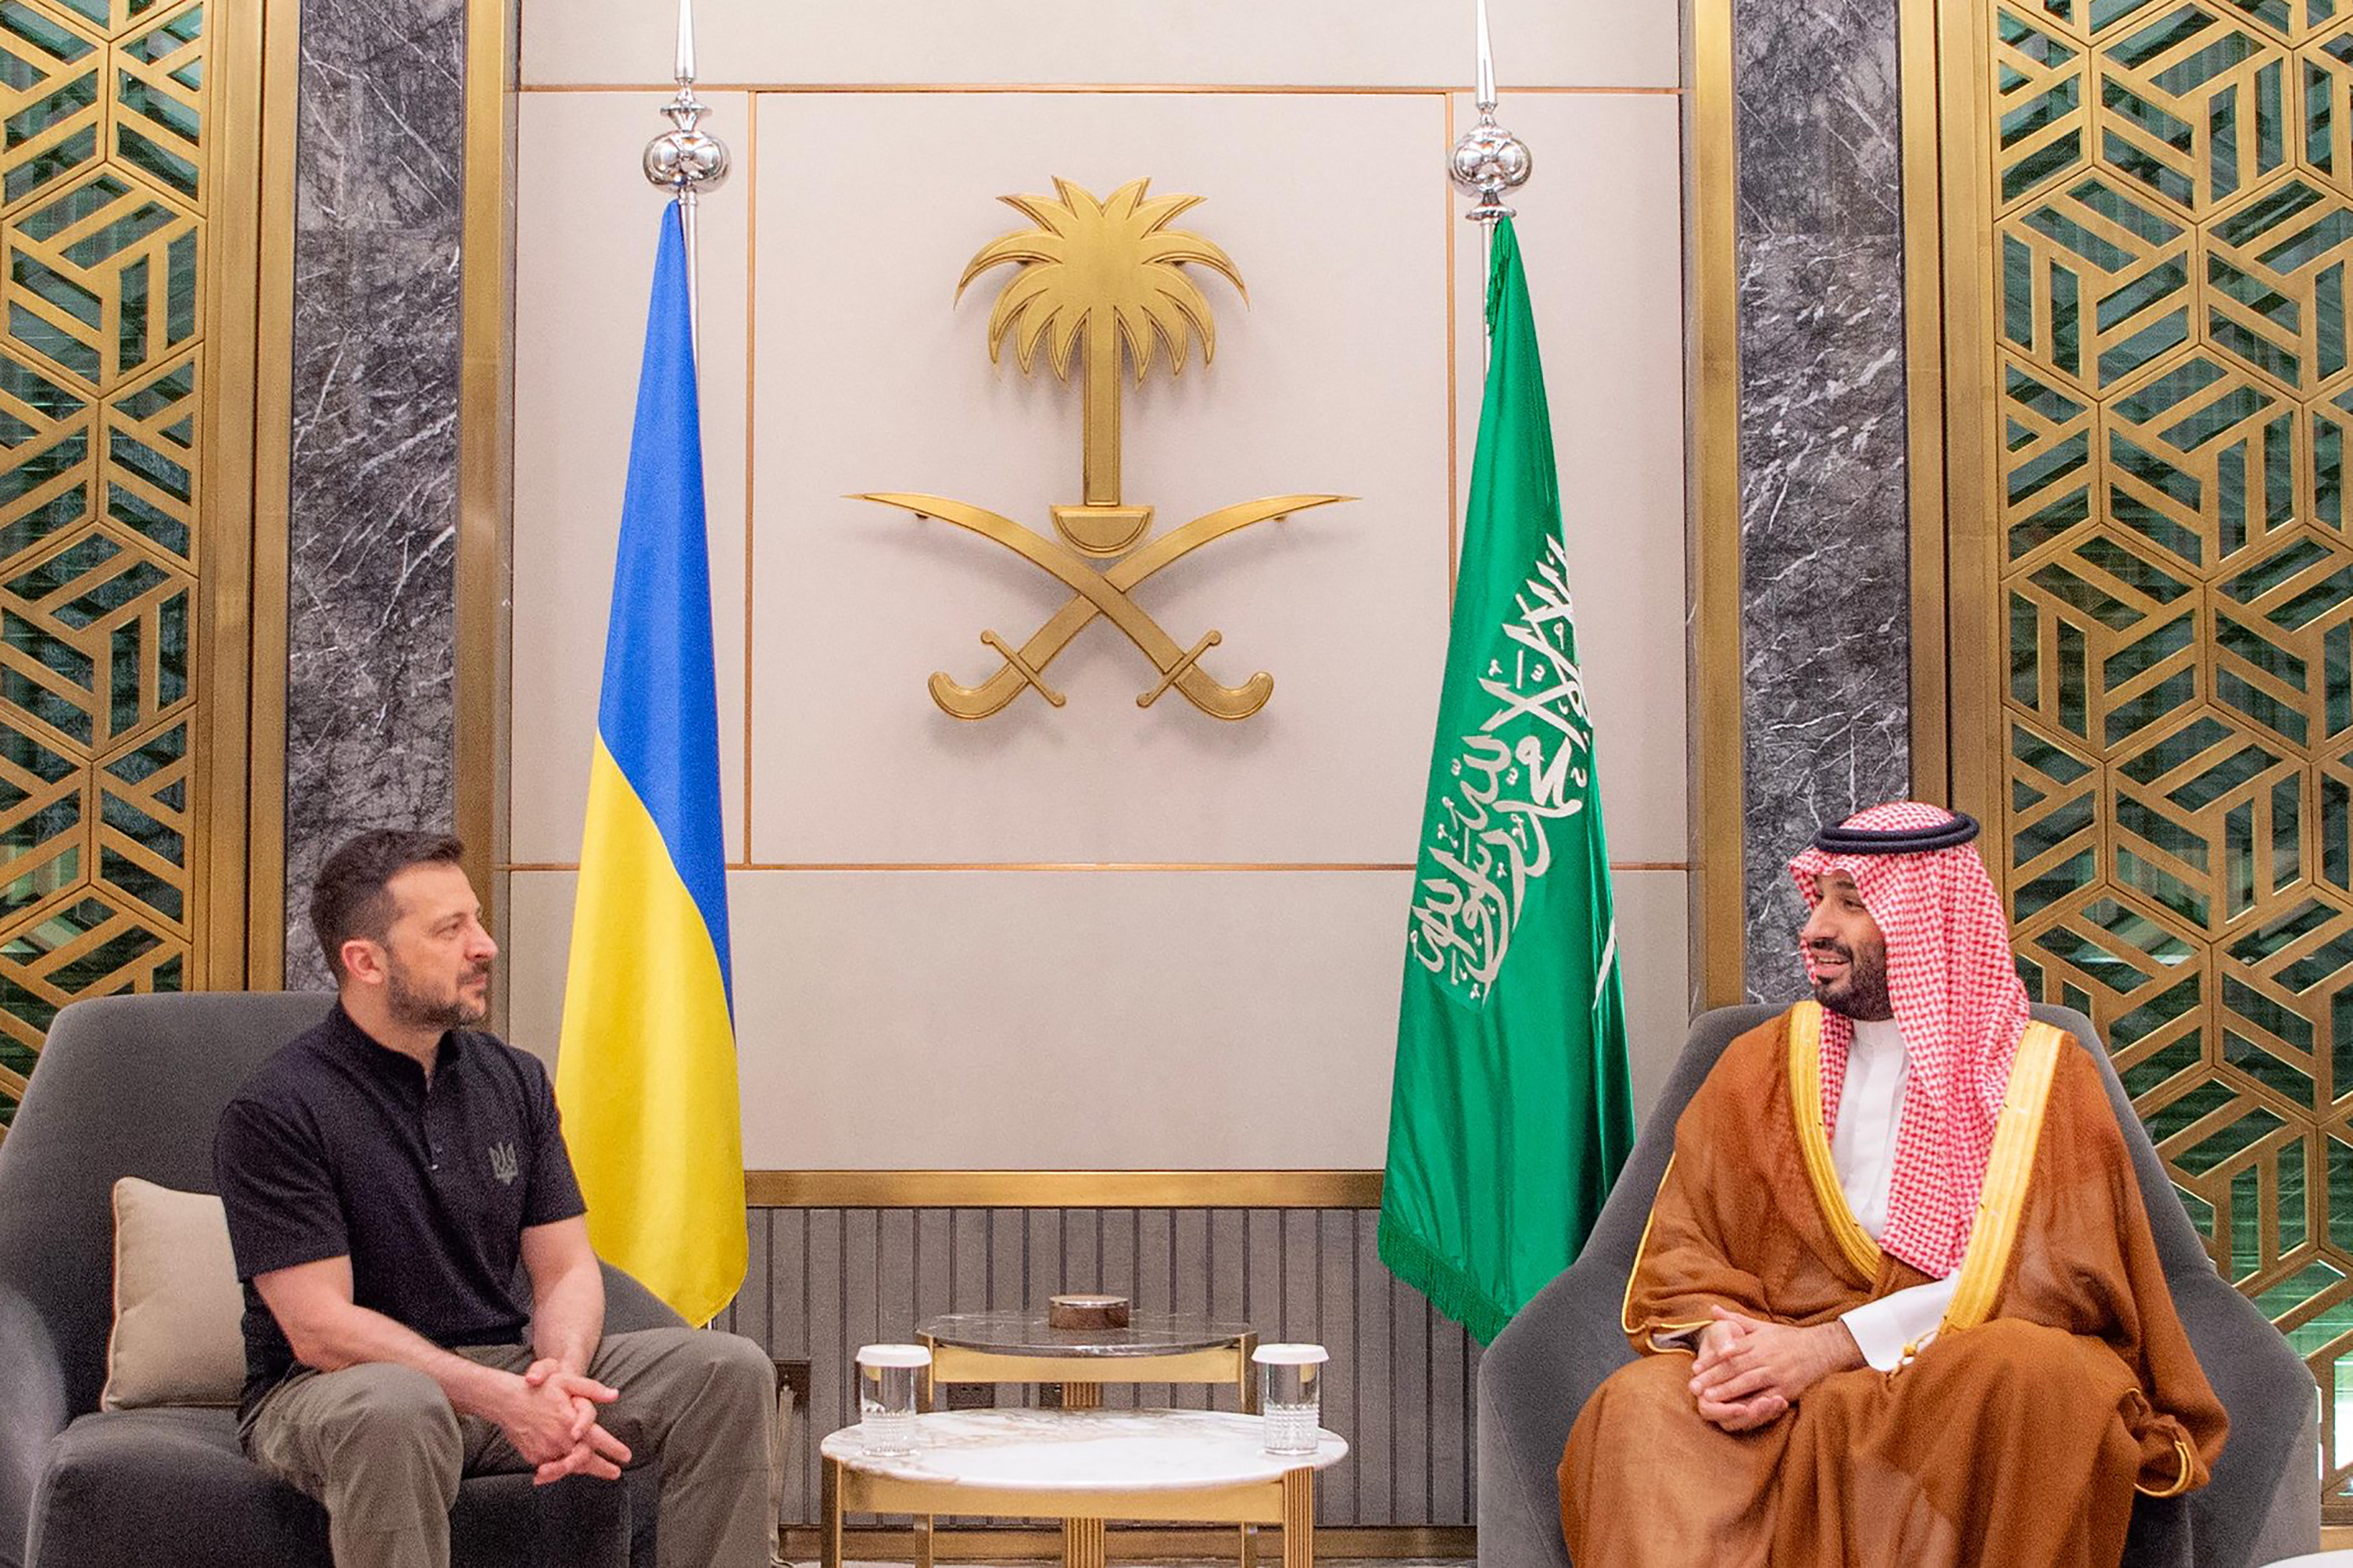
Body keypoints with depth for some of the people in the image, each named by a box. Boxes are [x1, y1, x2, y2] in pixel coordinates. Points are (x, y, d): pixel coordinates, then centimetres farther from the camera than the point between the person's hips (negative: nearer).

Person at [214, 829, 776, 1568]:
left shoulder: (514, 1081, 8)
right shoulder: (272, 1113, -11)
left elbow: (566, 1269, 7)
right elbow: (320, 1329, -17)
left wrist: (561, 1375, -17)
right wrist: (500, 1399, -27)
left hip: (505, 1370, 6)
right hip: (328, 1391, -5)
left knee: (731, 1369, -13)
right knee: (397, 1408, -42)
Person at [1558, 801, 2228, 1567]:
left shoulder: (2044, 1077, 6)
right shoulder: (1760, 1065, 14)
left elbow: (2050, 1277, -7)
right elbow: (1678, 1261, 9)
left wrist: (1834, 1343, -17)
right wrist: (1717, 1335, -16)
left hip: (1968, 1383, 0)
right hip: (1787, 1394, 1)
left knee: (2039, 1373, -35)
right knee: (1639, 1405, -31)